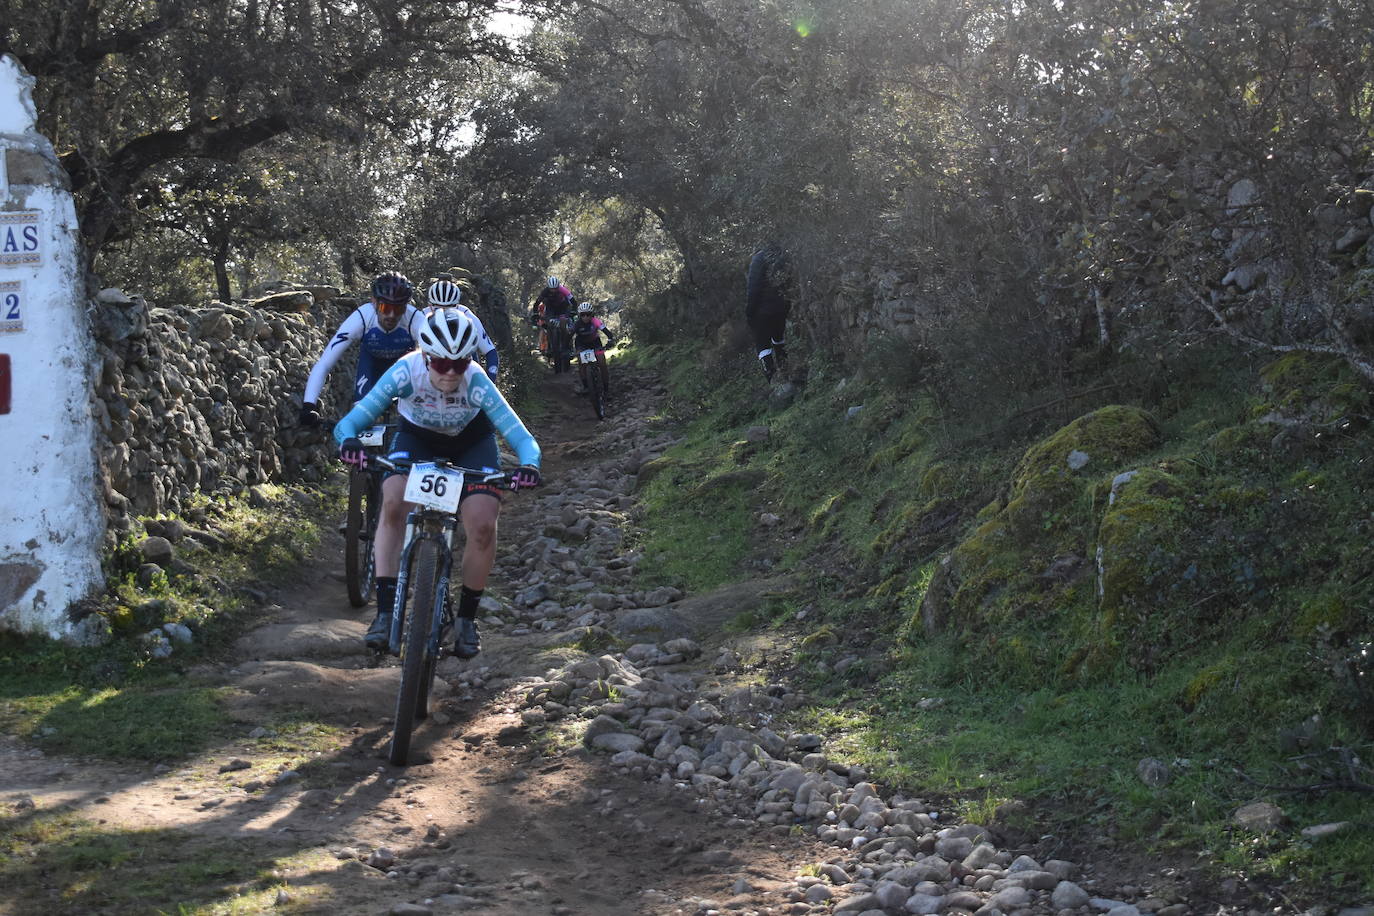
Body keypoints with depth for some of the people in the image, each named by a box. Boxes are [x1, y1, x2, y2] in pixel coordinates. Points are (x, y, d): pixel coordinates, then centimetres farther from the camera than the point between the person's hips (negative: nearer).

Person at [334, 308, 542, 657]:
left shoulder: (476, 383, -35)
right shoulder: (406, 372, -34)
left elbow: (521, 437, -37)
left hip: (471, 441, 0)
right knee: (393, 503, -27)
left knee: (483, 524, -19)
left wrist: (528, 465, -59)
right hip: (417, 436, 1)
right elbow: (349, 422, -35)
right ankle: (385, 612, -19)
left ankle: (467, 618, 4)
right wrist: (349, 442, -58)